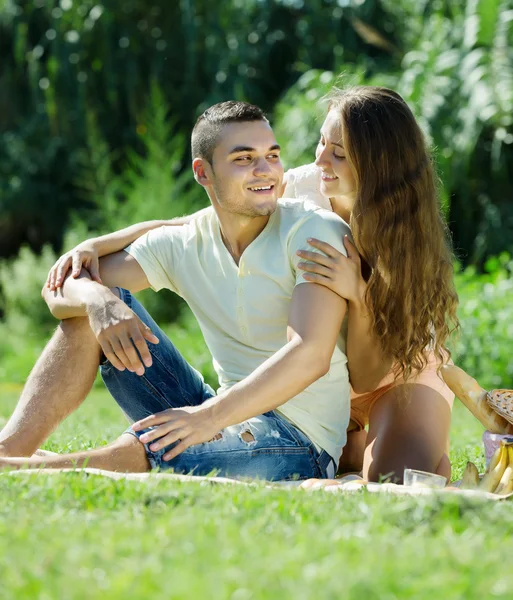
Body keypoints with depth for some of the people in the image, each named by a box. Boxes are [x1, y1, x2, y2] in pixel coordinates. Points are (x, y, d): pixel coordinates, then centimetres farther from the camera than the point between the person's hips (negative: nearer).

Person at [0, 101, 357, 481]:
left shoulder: (315, 232, -12)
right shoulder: (183, 246, 4)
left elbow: (310, 354, -25)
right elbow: (61, 285, -1)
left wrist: (212, 415, -35)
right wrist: (99, 300, -27)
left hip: (299, 443, -6)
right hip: (227, 421, 6)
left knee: (142, 450, -35)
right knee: (89, 309, -2)